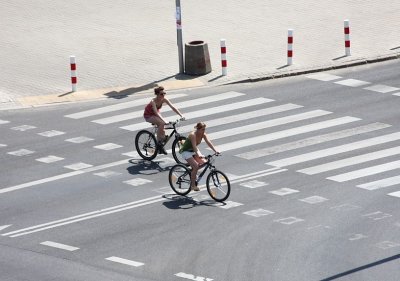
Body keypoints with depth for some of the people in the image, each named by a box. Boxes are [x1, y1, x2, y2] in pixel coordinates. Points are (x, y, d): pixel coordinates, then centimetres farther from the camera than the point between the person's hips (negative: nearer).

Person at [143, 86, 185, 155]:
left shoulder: (164, 100, -17)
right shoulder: (153, 101, -33)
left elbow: (173, 107, -17)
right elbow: (156, 113, -44)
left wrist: (181, 115, -28)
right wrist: (164, 121, -55)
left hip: (156, 114, 6)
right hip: (148, 115, -6)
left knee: (162, 130, -8)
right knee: (162, 123, -30)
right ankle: (158, 142, -21)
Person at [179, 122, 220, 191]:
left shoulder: (203, 134, -9)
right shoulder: (193, 135, -29)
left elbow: (209, 143, -17)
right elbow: (194, 146, -39)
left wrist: (215, 150, -31)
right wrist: (198, 155, -54)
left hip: (194, 151, 7)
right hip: (186, 151, -7)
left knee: (204, 163, -11)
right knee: (195, 166, -23)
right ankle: (193, 185, -14)